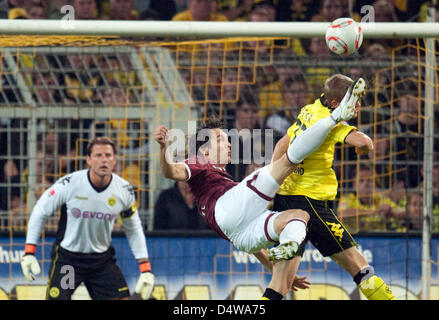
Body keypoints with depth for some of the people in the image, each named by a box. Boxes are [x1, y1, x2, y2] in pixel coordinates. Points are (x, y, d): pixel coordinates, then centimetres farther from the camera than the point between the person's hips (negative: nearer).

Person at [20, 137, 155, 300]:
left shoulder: (124, 191, -7)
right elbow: (40, 212, -4)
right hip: (66, 258, -3)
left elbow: (134, 230, 8)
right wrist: (29, 252, -8)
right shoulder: (69, 184, -18)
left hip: (102, 259, 3)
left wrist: (145, 269, 3)